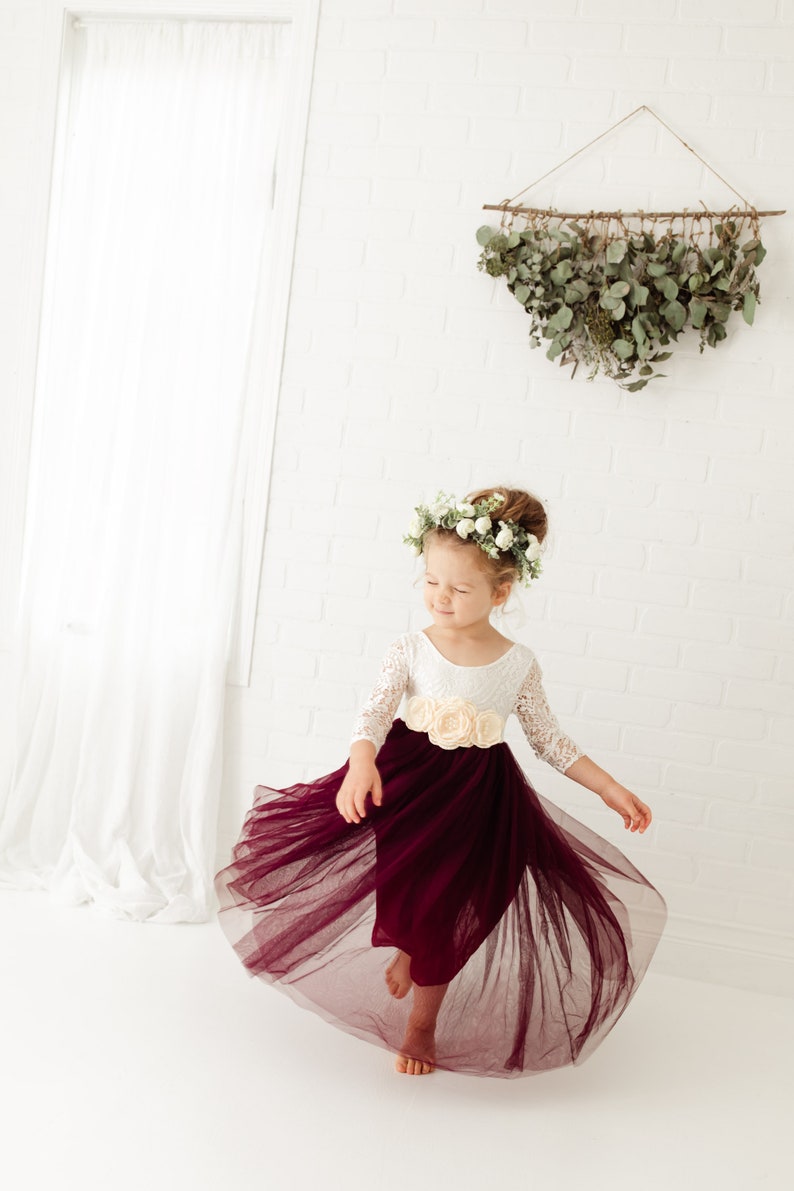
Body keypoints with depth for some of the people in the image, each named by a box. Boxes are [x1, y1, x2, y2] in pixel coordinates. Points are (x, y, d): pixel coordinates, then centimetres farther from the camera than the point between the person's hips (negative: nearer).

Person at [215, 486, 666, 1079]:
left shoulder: (519, 663, -7)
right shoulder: (411, 650, -9)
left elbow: (550, 740, 3)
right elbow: (375, 713, -16)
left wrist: (610, 788, 1)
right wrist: (361, 763, -37)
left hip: (479, 795, 0)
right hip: (408, 780, 0)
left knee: (447, 910, 9)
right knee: (404, 893, 6)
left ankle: (423, 1020, 36)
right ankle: (406, 951, 46)